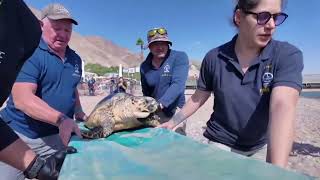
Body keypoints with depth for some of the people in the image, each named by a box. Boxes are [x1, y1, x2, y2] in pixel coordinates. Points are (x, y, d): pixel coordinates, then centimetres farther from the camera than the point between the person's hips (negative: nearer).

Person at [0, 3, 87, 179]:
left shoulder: (75, 59, 6)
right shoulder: (31, 54, -14)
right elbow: (22, 98, -25)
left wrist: (79, 113, 3)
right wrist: (61, 119, -37)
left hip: (56, 136, 5)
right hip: (18, 134, -4)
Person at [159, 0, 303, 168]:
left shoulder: (288, 55, -16)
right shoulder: (214, 58, -13)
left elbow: (282, 106, -31)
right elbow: (198, 97, -1)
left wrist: (277, 169, -39)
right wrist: (172, 122, -1)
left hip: (262, 147, 1)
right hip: (221, 144, 0)